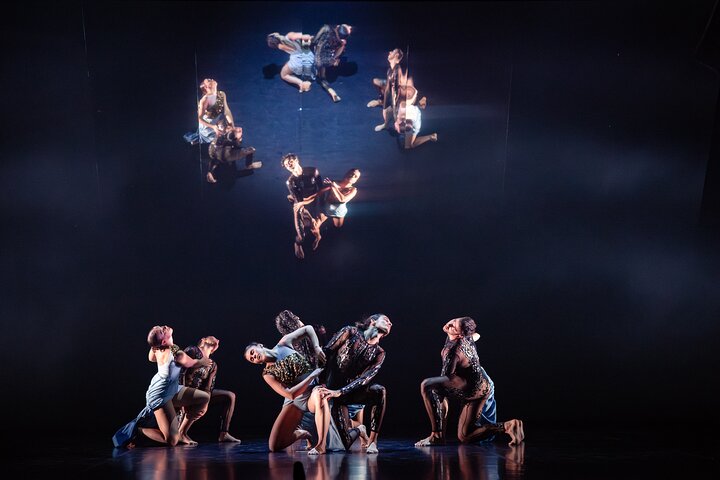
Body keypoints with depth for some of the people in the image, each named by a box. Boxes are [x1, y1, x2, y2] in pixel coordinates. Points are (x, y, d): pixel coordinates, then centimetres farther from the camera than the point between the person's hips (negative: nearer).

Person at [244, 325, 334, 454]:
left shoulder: (283, 344, -3)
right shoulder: (268, 374, -6)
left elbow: (308, 329, 7)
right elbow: (290, 395, -18)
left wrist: (316, 348, -10)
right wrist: (313, 375, -23)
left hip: (313, 393, -2)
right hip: (295, 402, 2)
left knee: (319, 394, -43)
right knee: (274, 446, -8)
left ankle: (321, 445, -40)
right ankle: (300, 434, 24)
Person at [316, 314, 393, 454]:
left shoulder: (379, 353, 3)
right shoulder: (350, 332, -2)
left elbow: (365, 378, -11)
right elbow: (325, 353, -5)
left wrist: (339, 392, -25)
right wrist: (322, 385, -14)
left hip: (351, 391, 3)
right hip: (332, 388, -2)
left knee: (379, 391, -31)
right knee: (346, 444, -14)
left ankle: (372, 440, -18)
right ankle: (358, 431, 25)